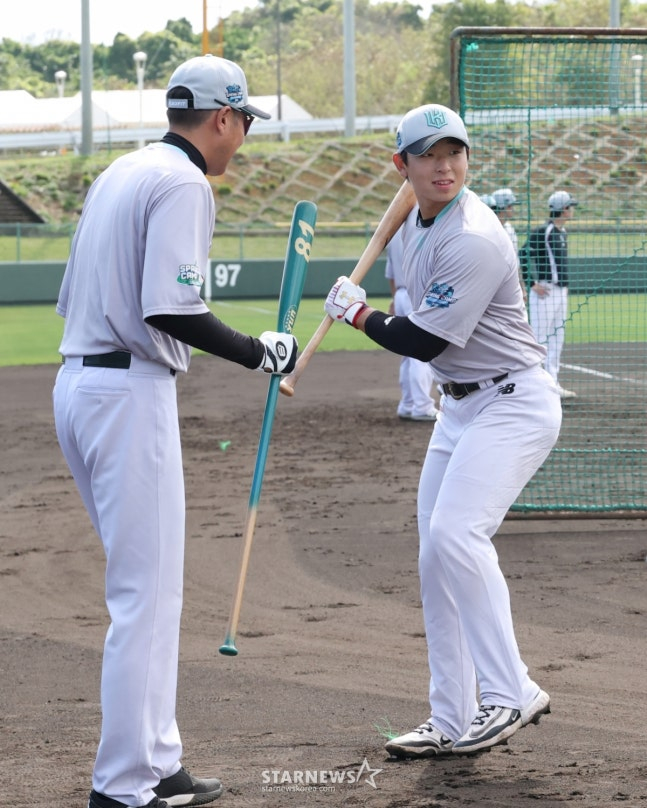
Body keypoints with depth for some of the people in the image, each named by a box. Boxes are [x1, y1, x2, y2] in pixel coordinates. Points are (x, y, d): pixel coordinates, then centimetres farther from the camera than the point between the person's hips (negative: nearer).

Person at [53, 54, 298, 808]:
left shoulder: (118, 174, 18)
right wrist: (257, 351, -9)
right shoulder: (184, 183, -11)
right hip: (130, 392, -10)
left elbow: (73, 297, 19)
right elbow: (171, 309, -21)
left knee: (145, 584, 16)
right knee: (146, 591, -5)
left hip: (76, 382, 10)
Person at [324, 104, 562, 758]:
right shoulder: (421, 224, 6)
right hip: (459, 406, 10)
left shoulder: (474, 241, -23)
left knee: (455, 534, -27)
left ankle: (511, 694, -24)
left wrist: (359, 314, -5)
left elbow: (424, 342, -19)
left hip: (513, 403, -10)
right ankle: (452, 722, 13)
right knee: (437, 557, 8)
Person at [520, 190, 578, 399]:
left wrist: (564, 284, 14)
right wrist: (534, 284, -18)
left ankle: (553, 383, 17)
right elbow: (524, 256, -17)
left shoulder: (561, 232, 14)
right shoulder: (542, 231, -13)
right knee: (540, 337, -7)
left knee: (557, 339, 11)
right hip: (545, 291, -9)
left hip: (561, 290, 9)